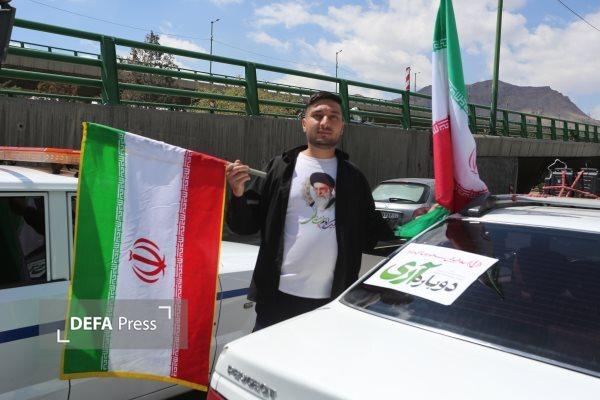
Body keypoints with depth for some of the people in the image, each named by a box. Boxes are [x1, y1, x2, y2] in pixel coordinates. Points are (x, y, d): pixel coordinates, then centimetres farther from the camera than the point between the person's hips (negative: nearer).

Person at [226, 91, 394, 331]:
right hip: (280, 295, -2)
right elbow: (245, 225, 1)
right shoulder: (281, 167, 2)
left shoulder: (354, 178, 9)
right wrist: (238, 195, -17)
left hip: (334, 300, 2)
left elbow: (370, 234, 12)